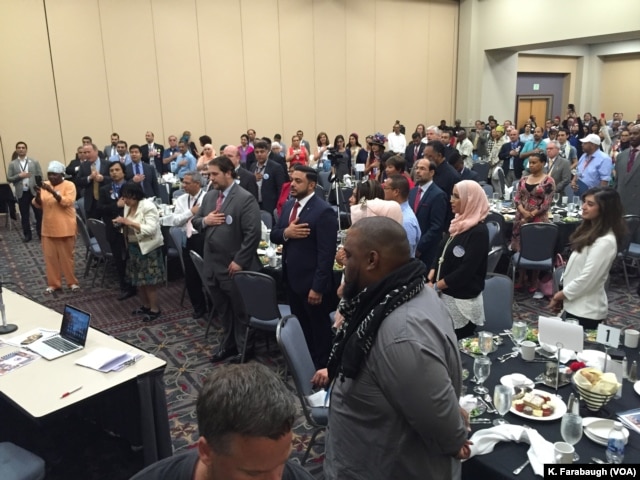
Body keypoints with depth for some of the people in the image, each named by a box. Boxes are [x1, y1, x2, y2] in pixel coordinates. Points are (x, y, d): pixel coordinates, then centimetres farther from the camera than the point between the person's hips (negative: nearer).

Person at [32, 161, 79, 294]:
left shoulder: (69, 185, -7)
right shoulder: (45, 185, 8)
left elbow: (67, 202, -20)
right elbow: (38, 205, 5)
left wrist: (52, 191, -28)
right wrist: (38, 195, -15)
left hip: (65, 228, -5)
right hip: (48, 229, 5)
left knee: (66, 256, 5)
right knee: (50, 256, 8)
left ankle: (72, 282, 18)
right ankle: (53, 283, 19)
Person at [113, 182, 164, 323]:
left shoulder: (148, 206, -17)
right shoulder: (128, 206, 7)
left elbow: (151, 229, -25)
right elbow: (129, 227, 15)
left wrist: (130, 222, -28)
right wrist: (122, 223, -7)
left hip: (148, 247, -8)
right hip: (133, 246, 8)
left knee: (149, 280, -3)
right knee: (138, 279, 13)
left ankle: (155, 309, 8)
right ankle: (145, 305, 27)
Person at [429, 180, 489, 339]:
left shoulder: (478, 232, -17)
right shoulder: (458, 223, 10)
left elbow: (466, 271, -21)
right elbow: (441, 254, 9)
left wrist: (436, 286, -15)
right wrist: (430, 279, -5)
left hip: (462, 301, -7)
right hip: (445, 296, 7)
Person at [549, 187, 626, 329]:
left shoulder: (605, 241, -23)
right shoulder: (592, 230, 7)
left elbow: (587, 279, -23)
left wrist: (559, 295, -9)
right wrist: (561, 295, 8)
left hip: (586, 311, -9)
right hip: (576, 305, 9)